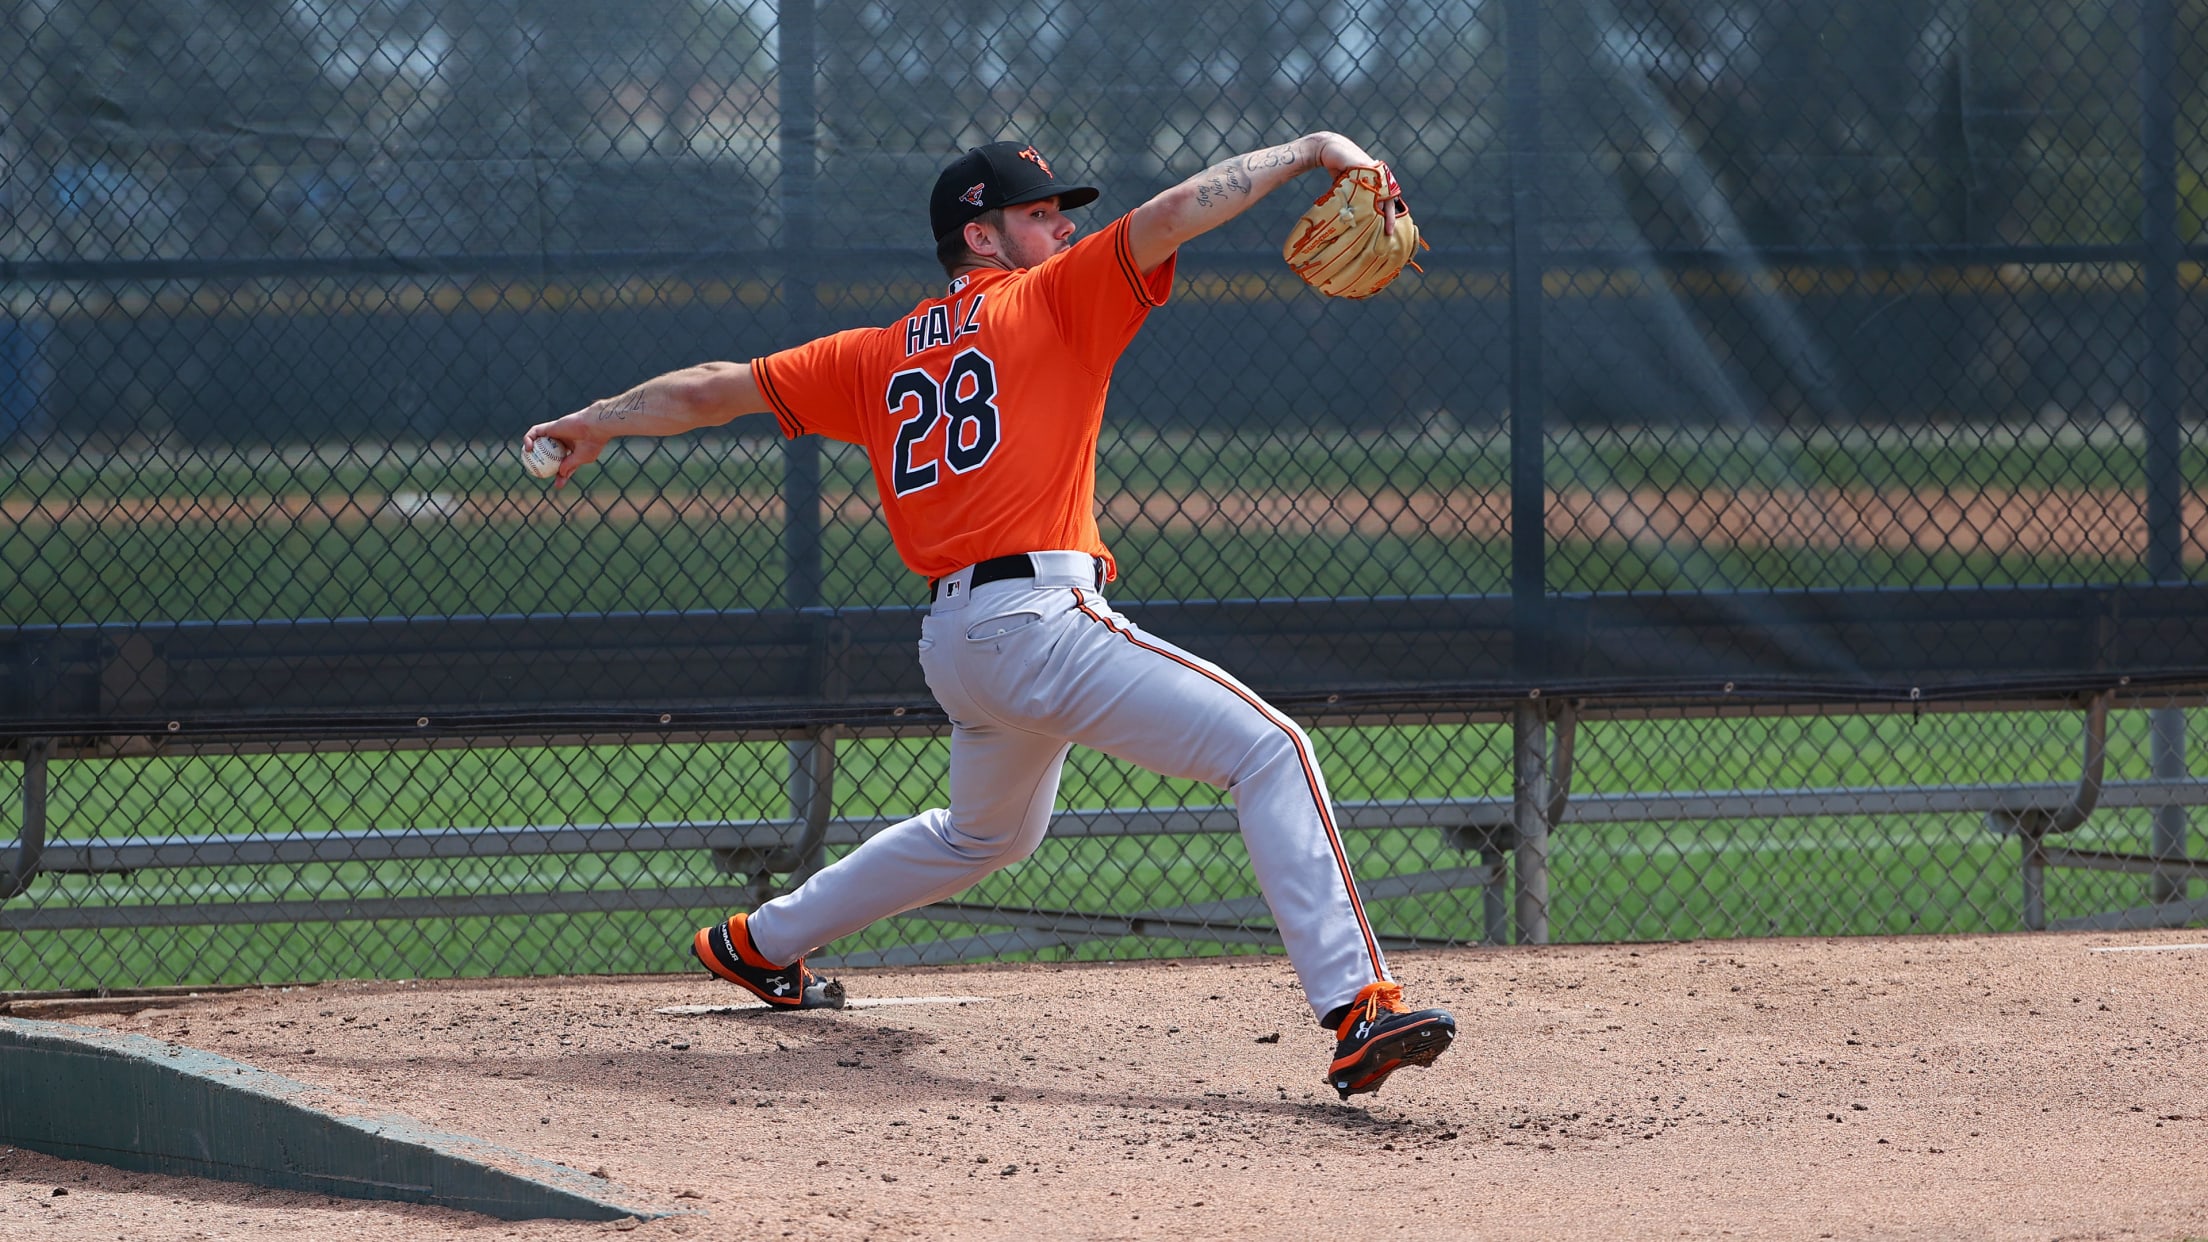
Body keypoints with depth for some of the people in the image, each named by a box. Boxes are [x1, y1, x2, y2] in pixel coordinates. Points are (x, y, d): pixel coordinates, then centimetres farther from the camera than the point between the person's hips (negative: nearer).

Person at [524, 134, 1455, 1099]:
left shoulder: (881, 356, 20)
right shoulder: (1051, 302, 2)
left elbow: (723, 387, 27)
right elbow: (1176, 213, -6)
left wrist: (596, 425, 39)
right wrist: (1311, 151, 0)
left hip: (951, 645, 8)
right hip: (1039, 616, -8)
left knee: (988, 832, 34)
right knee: (1268, 750, -14)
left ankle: (758, 945, 47)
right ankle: (1357, 1009, -29)